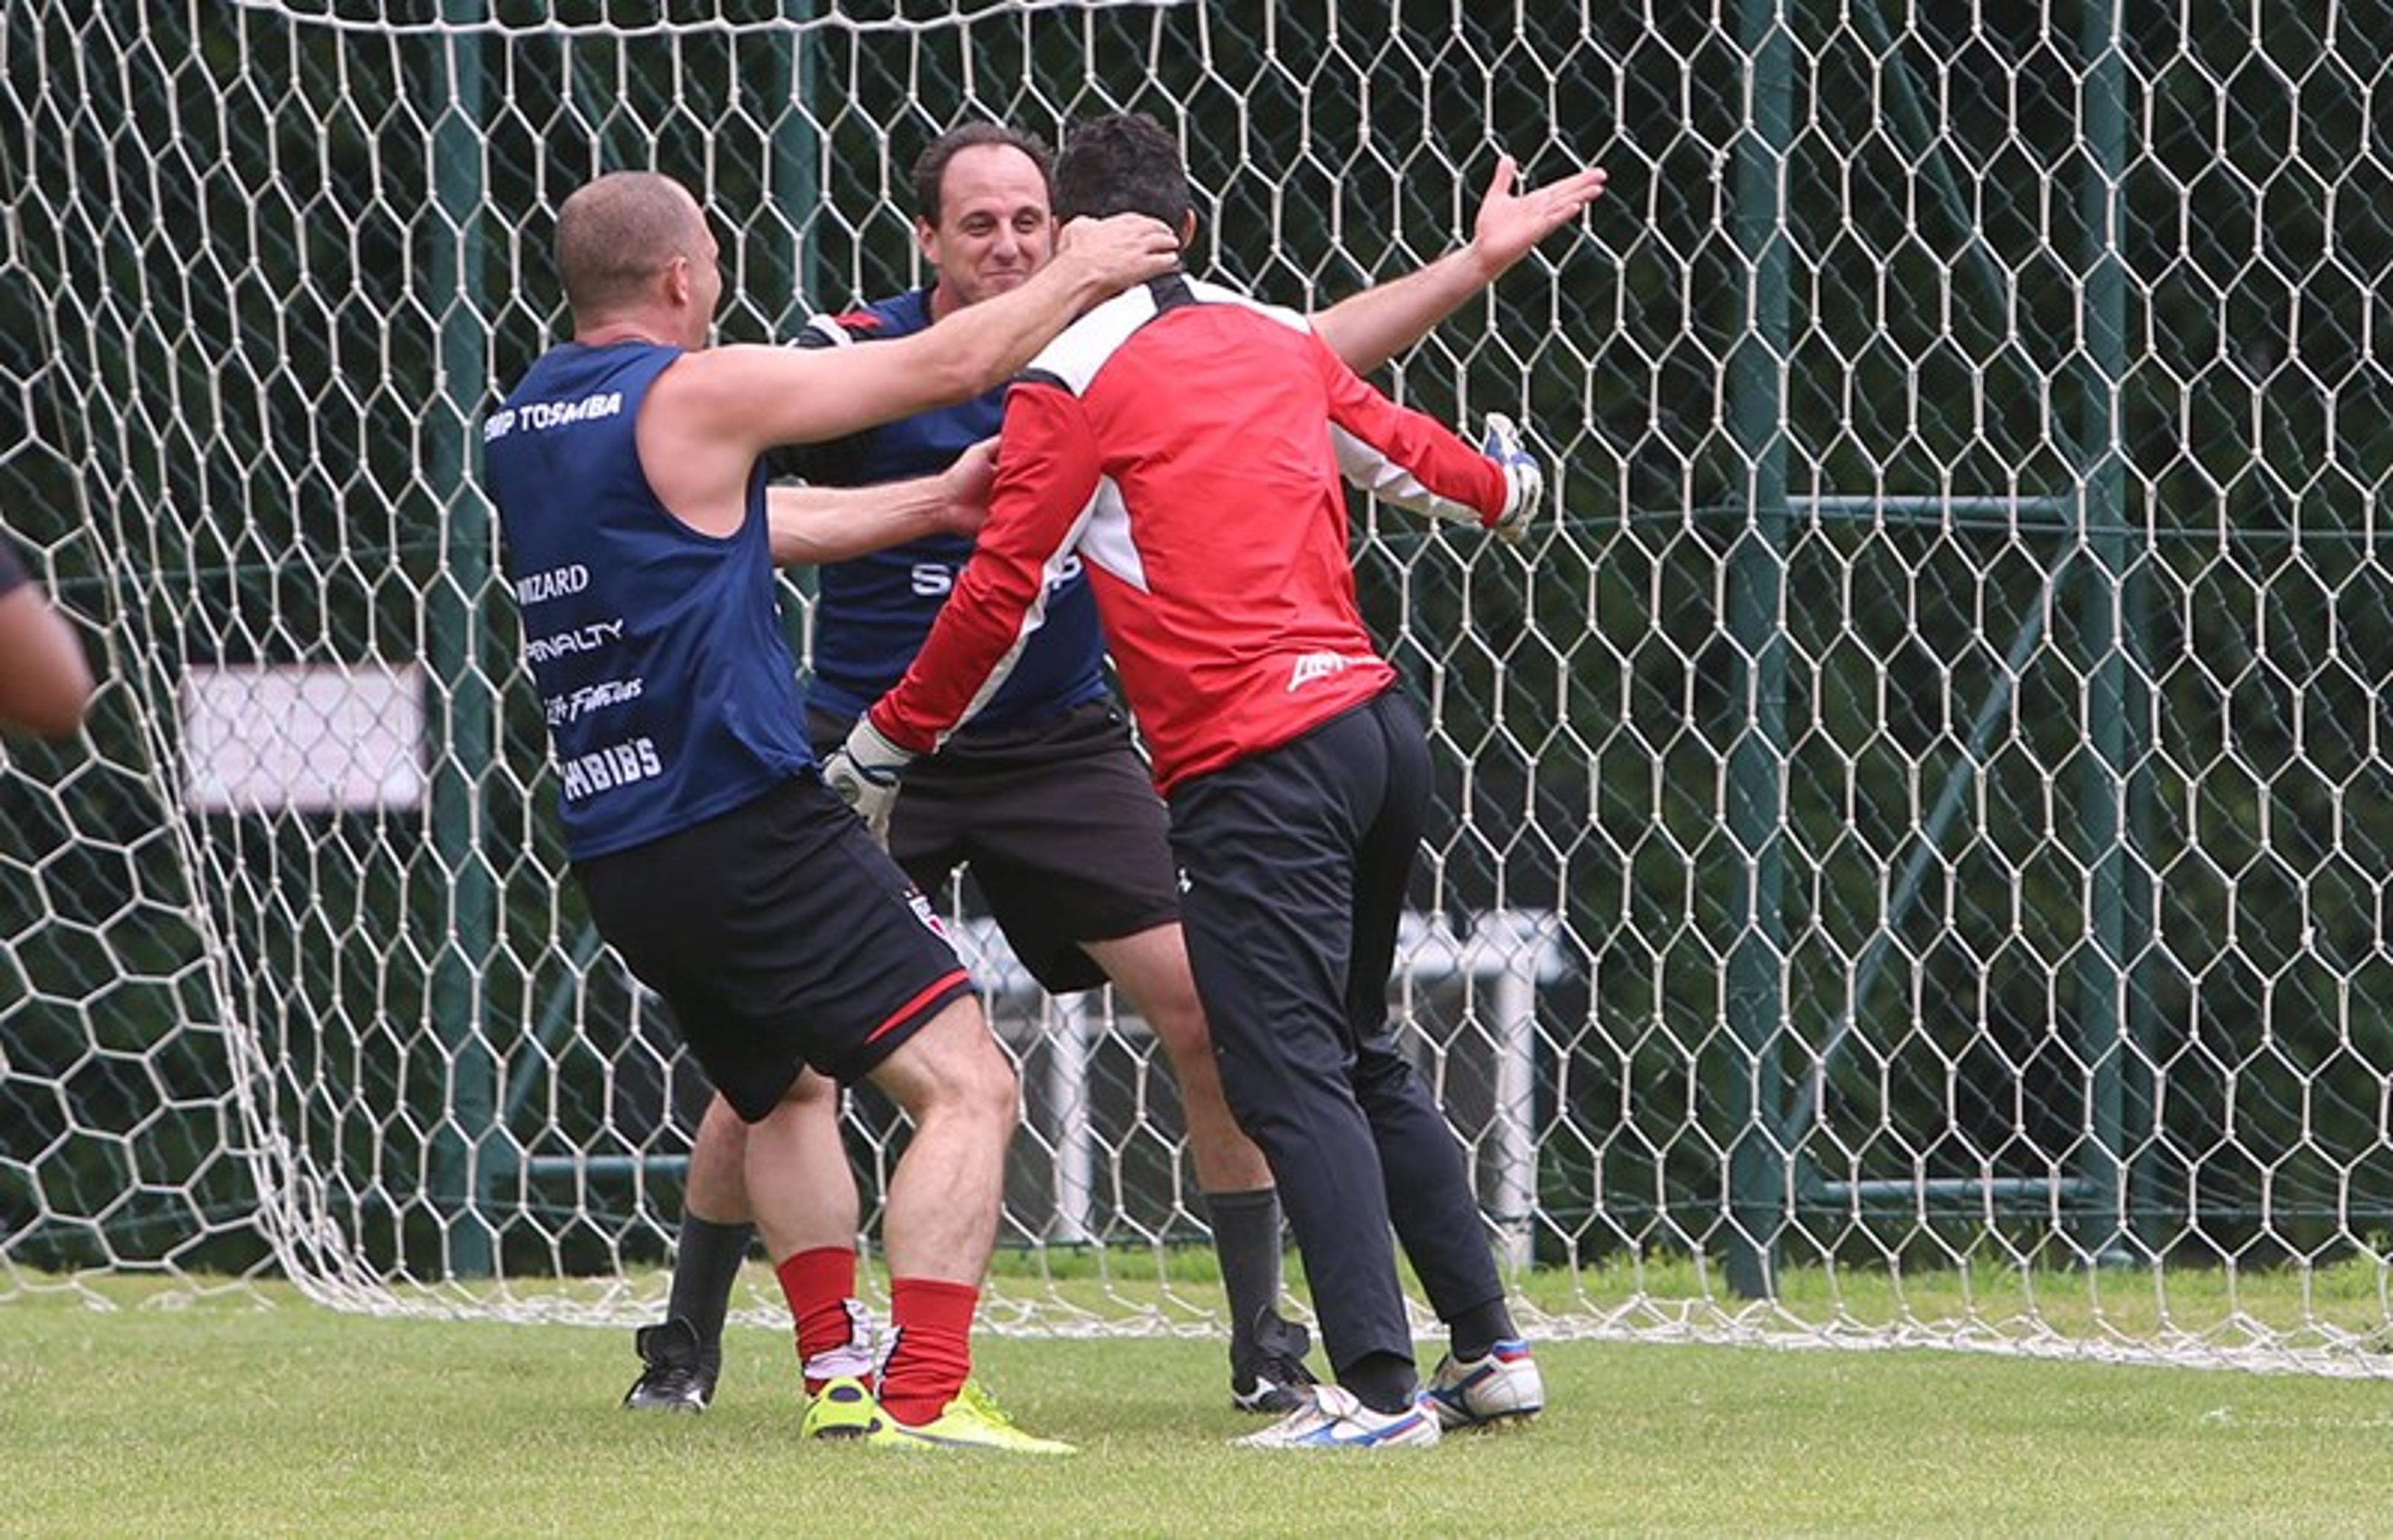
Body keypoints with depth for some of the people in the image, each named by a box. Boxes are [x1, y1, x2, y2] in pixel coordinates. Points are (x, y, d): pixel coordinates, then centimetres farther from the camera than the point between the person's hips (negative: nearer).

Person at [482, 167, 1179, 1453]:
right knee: (966, 1087, -11)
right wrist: (1079, 277, 15)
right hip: (743, 831, -8)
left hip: (615, 857, 8)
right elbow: (948, 366, -2)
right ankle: (923, 1397, -23)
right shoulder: (695, 396, -9)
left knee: (785, 1090, 30)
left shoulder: (516, 427, 14)